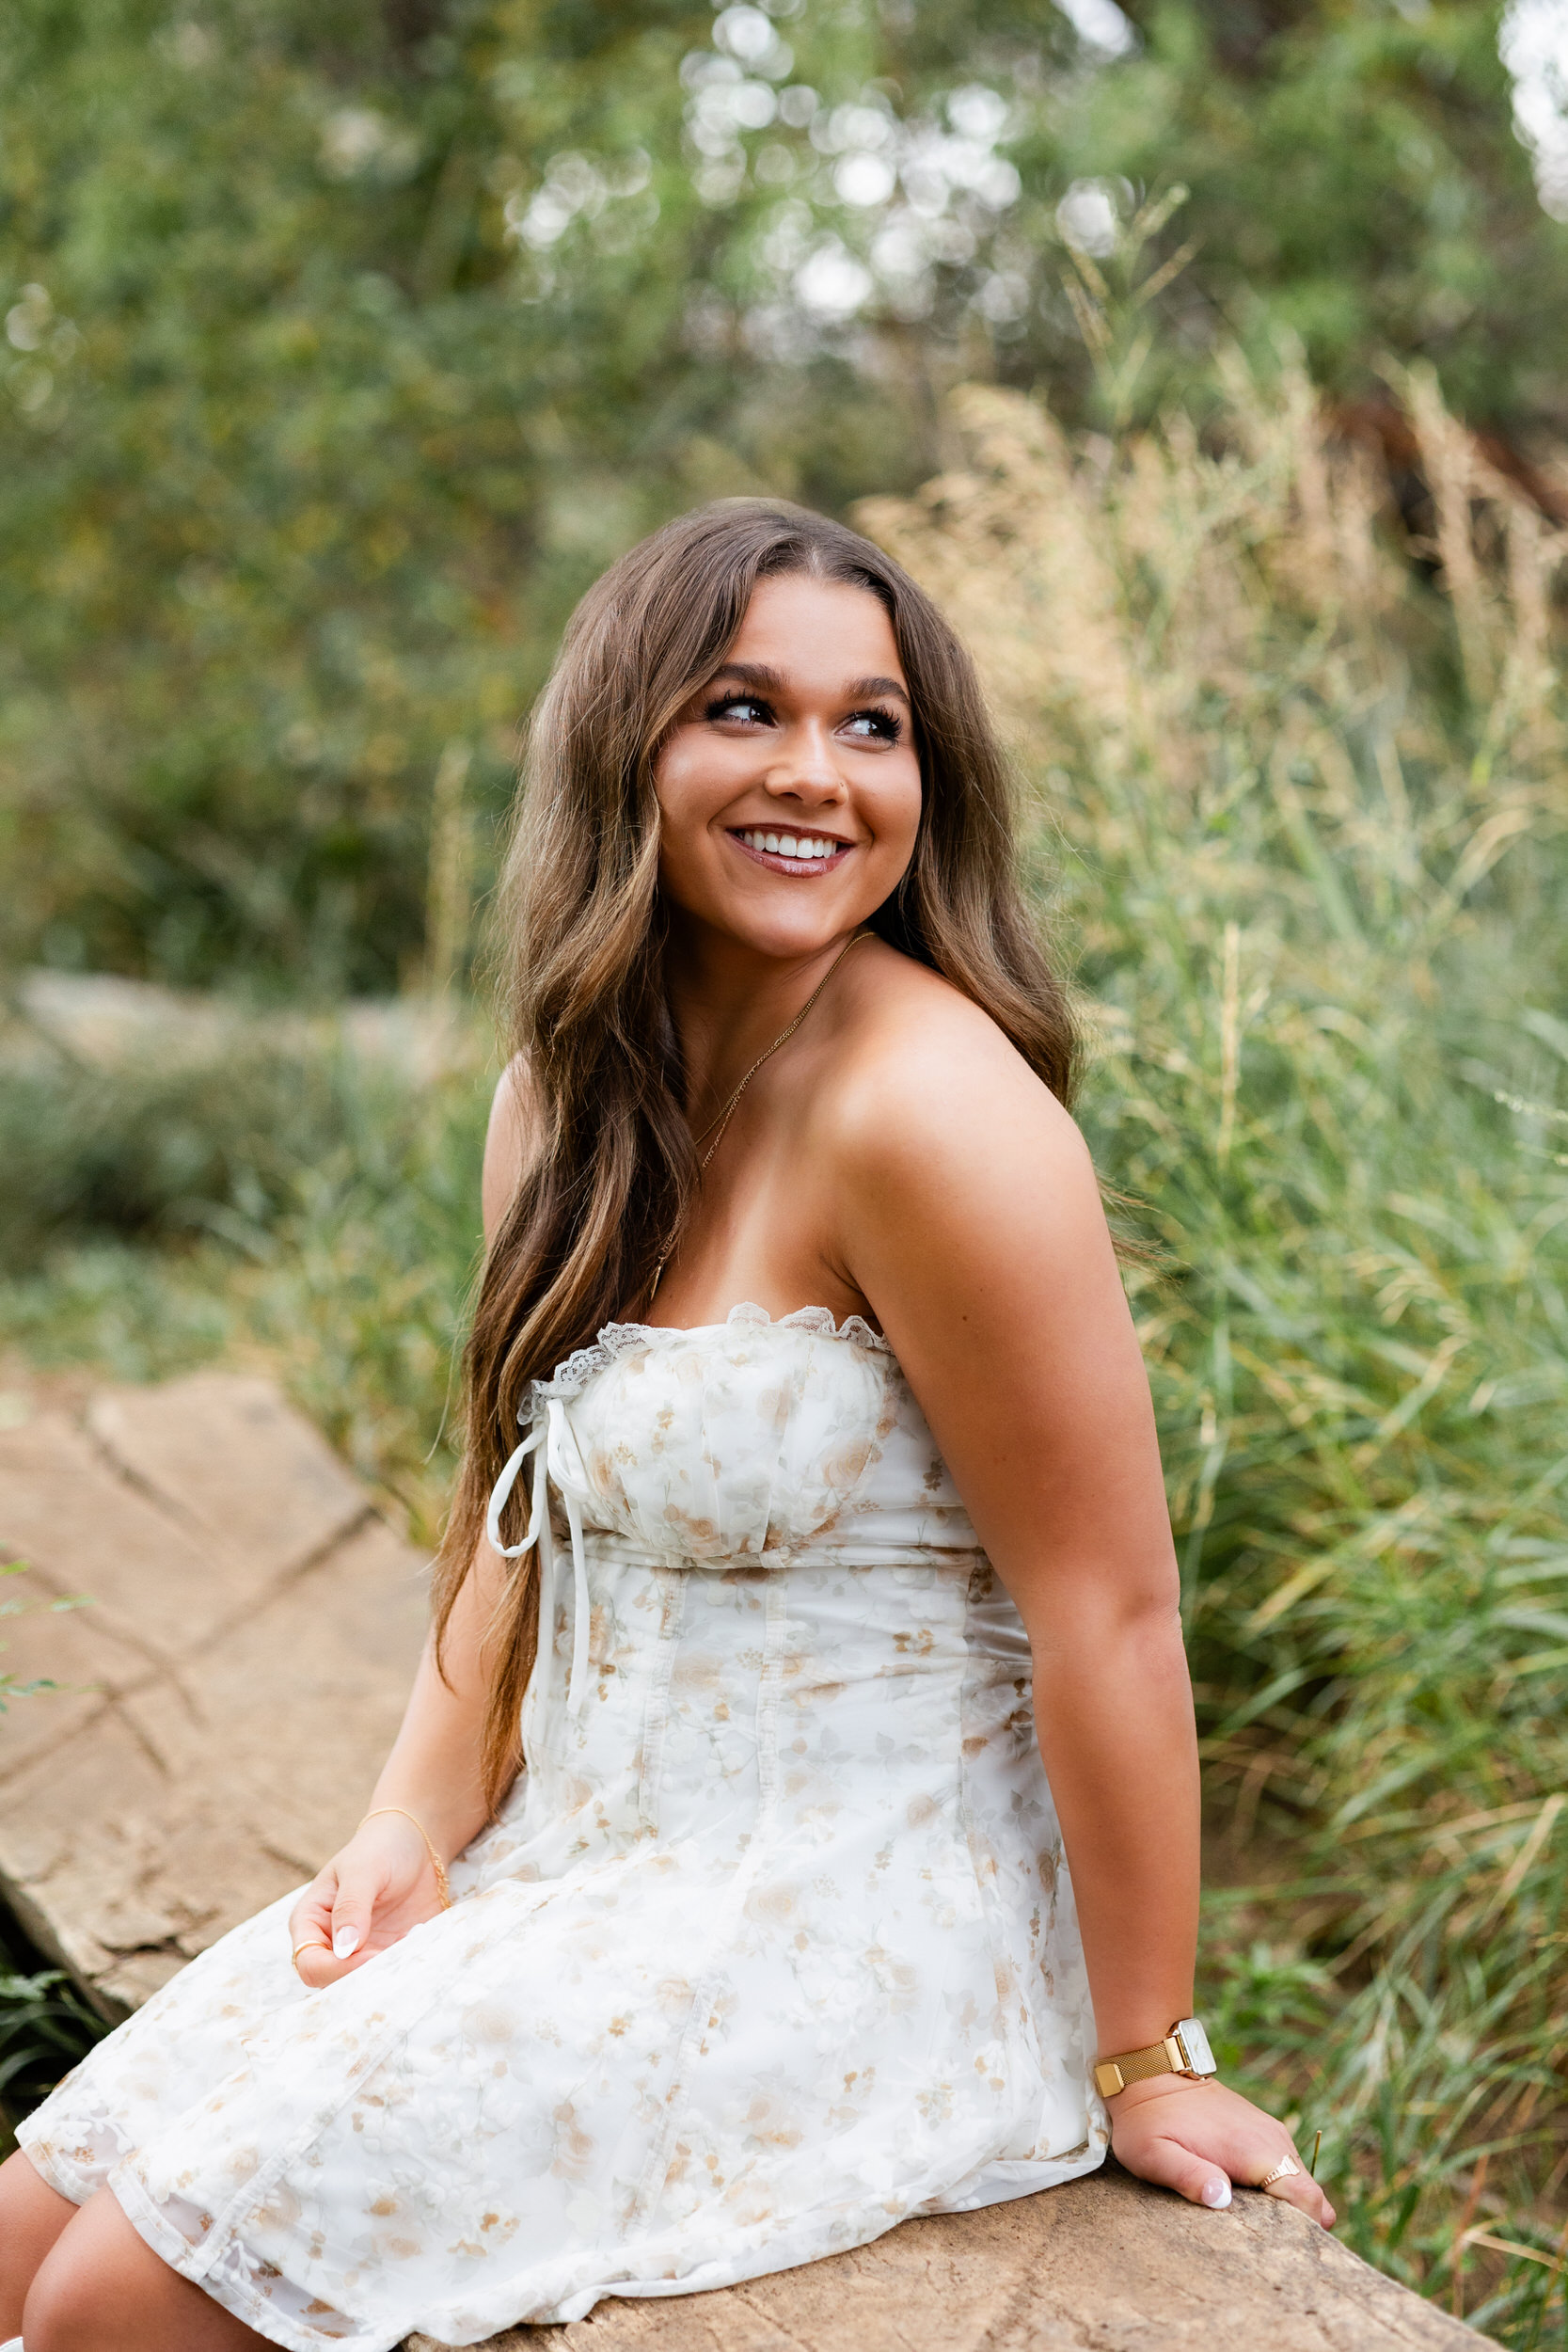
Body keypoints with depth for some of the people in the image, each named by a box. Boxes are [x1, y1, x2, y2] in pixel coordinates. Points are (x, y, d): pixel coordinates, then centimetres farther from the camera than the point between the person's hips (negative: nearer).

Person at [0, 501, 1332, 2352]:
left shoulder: (927, 1107, -23)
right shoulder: (569, 1097, 4)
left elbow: (1109, 1612, -20)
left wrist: (1142, 2061, -13)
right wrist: (416, 1833, 0)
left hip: (854, 1921, -7)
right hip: (592, 1853, 8)